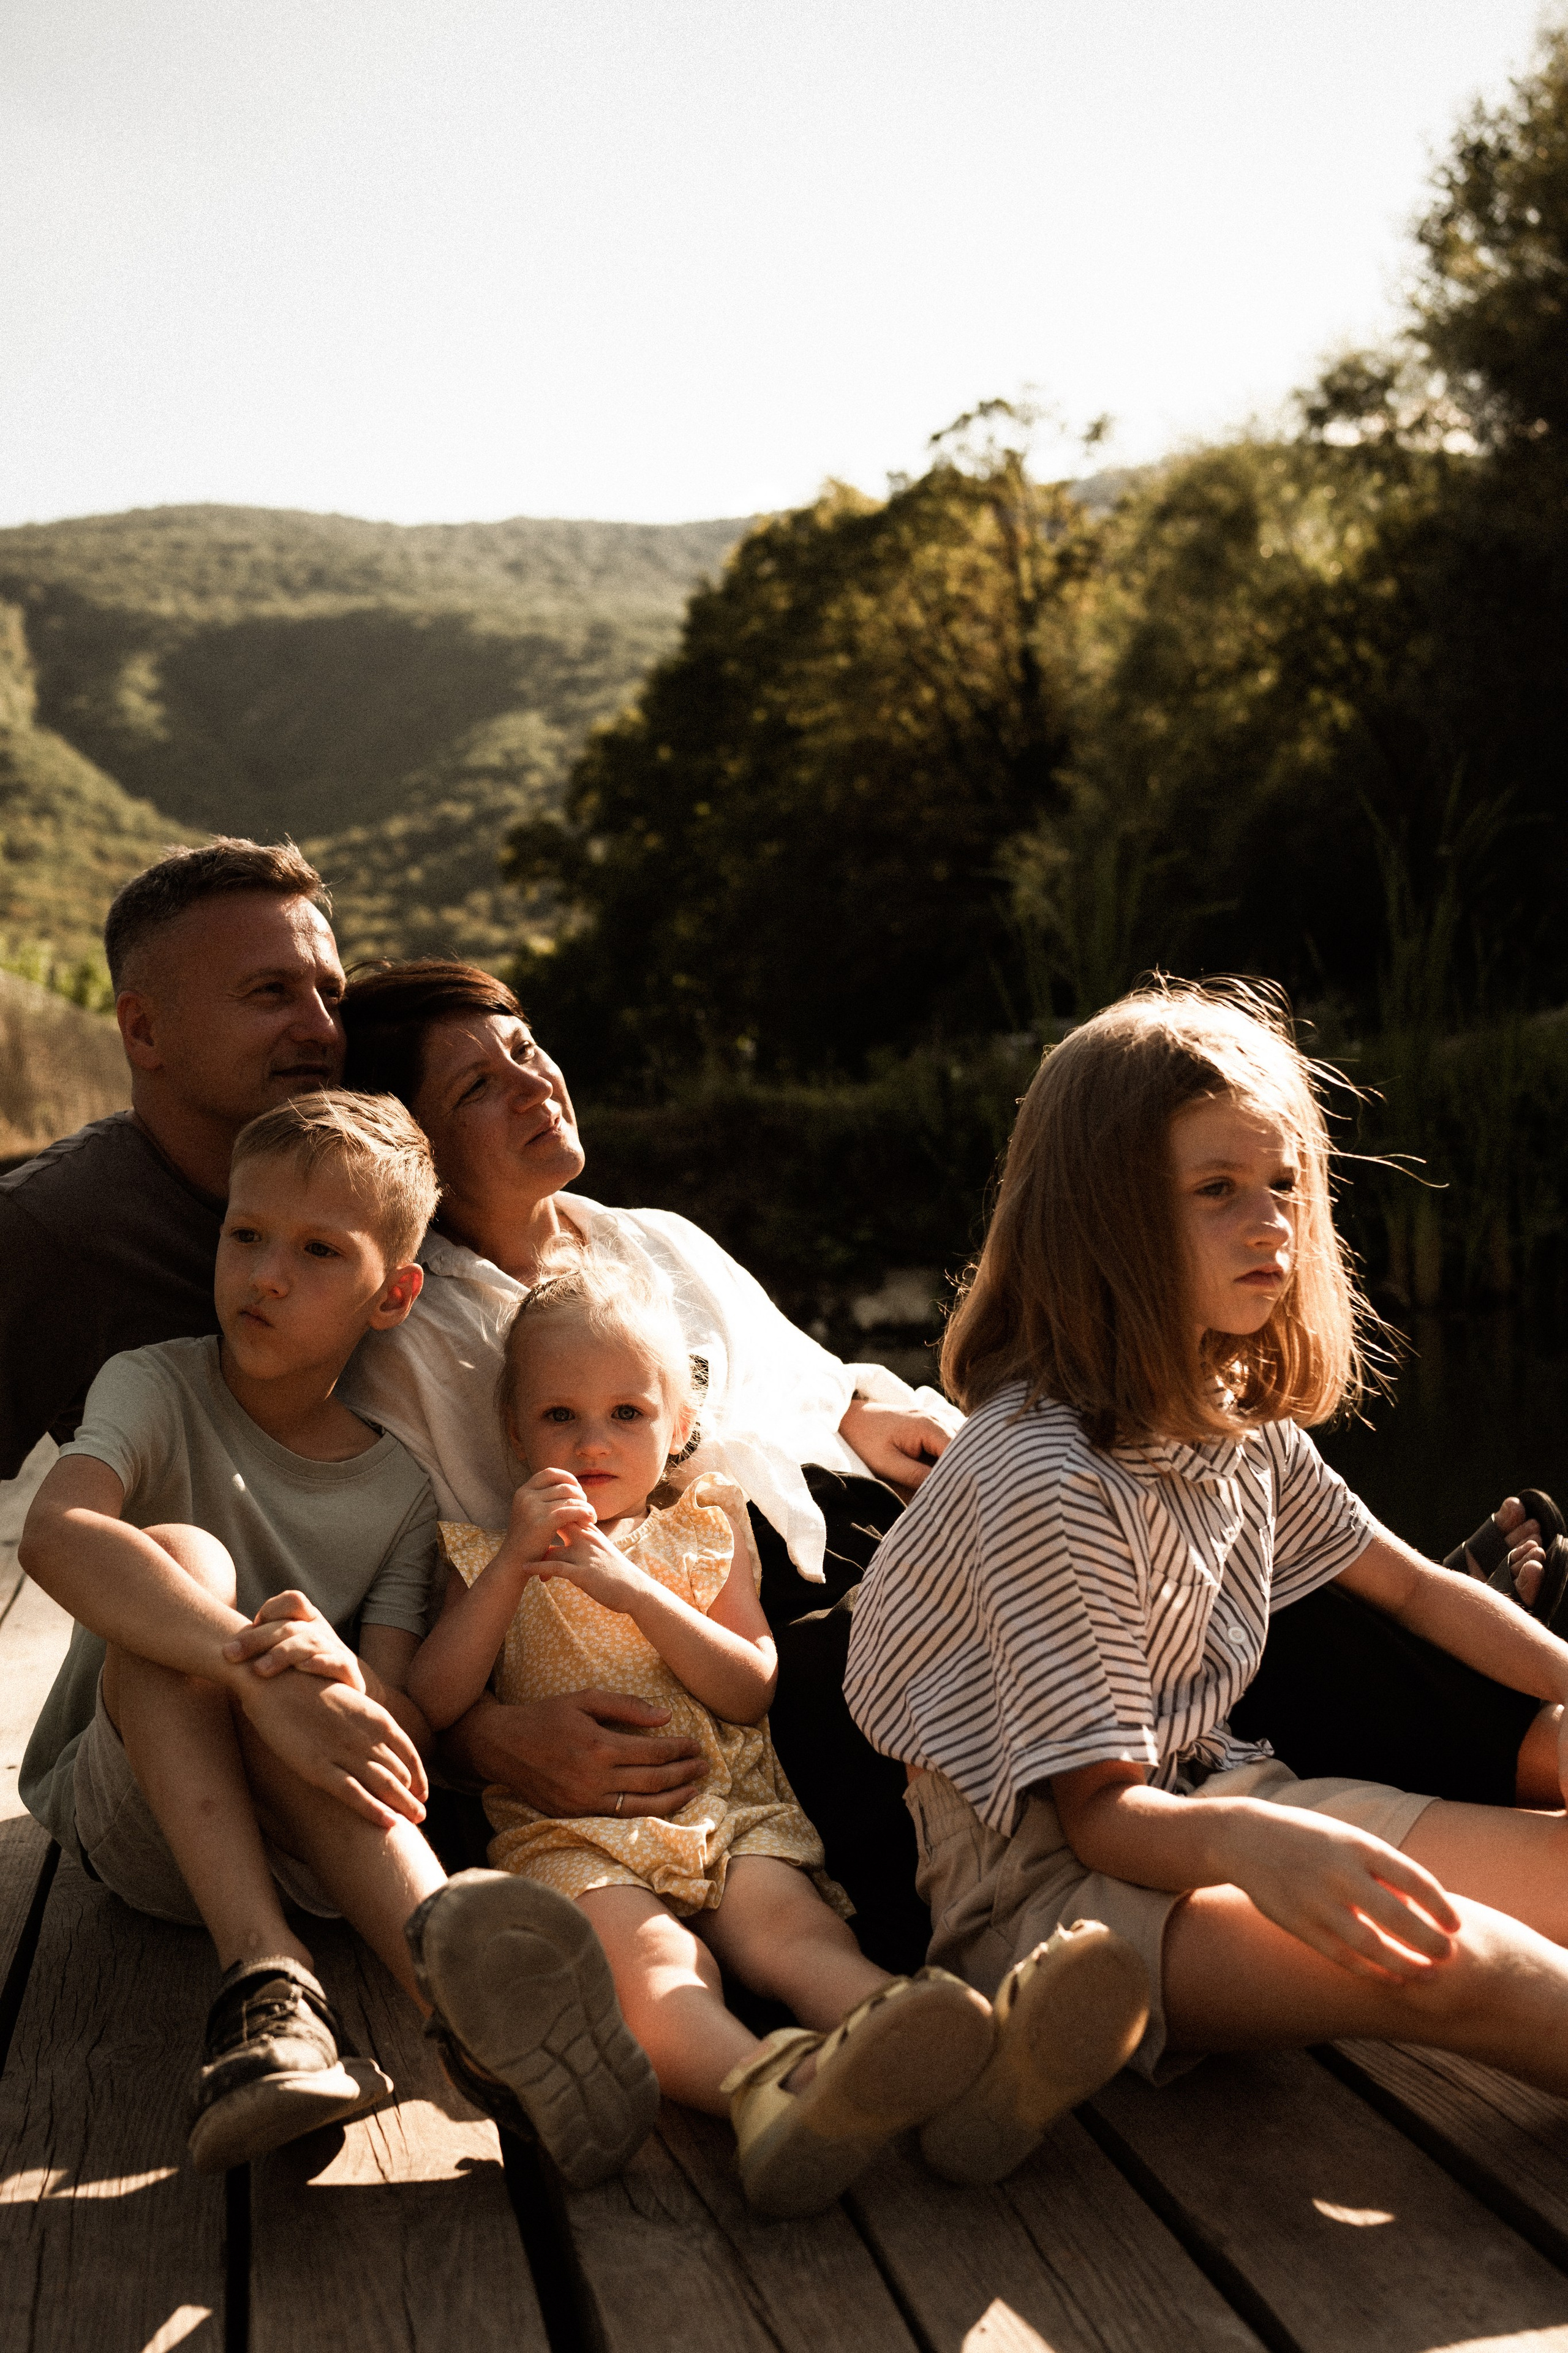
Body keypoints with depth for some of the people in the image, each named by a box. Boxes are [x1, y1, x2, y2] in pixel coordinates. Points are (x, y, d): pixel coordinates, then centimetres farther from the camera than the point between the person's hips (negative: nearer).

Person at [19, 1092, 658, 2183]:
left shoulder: (403, 1489, 0)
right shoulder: (158, 1387, -7)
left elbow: (398, 1716, -11)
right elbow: (56, 1533, -30)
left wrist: (338, 1678, -37)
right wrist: (261, 1676, -45)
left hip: (306, 1839, 1)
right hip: (128, 1809, 0)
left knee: (303, 1676, -32)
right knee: (178, 1553, -29)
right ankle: (265, 1974, -45)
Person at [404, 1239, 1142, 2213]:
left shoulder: (707, 1526, 19)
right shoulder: (494, 1555, 18)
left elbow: (751, 1687, 6)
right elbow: (435, 1704, 3)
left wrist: (635, 1590, -7)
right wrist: (515, 1562, -6)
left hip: (729, 1812, 1)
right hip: (573, 1830, -1)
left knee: (795, 1923, -31)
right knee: (650, 1956, -34)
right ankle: (763, 2088, -63)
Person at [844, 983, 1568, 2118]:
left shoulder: (1244, 1422, 4)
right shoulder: (1047, 1478, -24)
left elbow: (1414, 1587, 19)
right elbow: (1101, 1812, -23)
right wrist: (1246, 1842, -43)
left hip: (1204, 1799, 9)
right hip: (1037, 1880, -9)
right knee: (1443, 1959, -31)